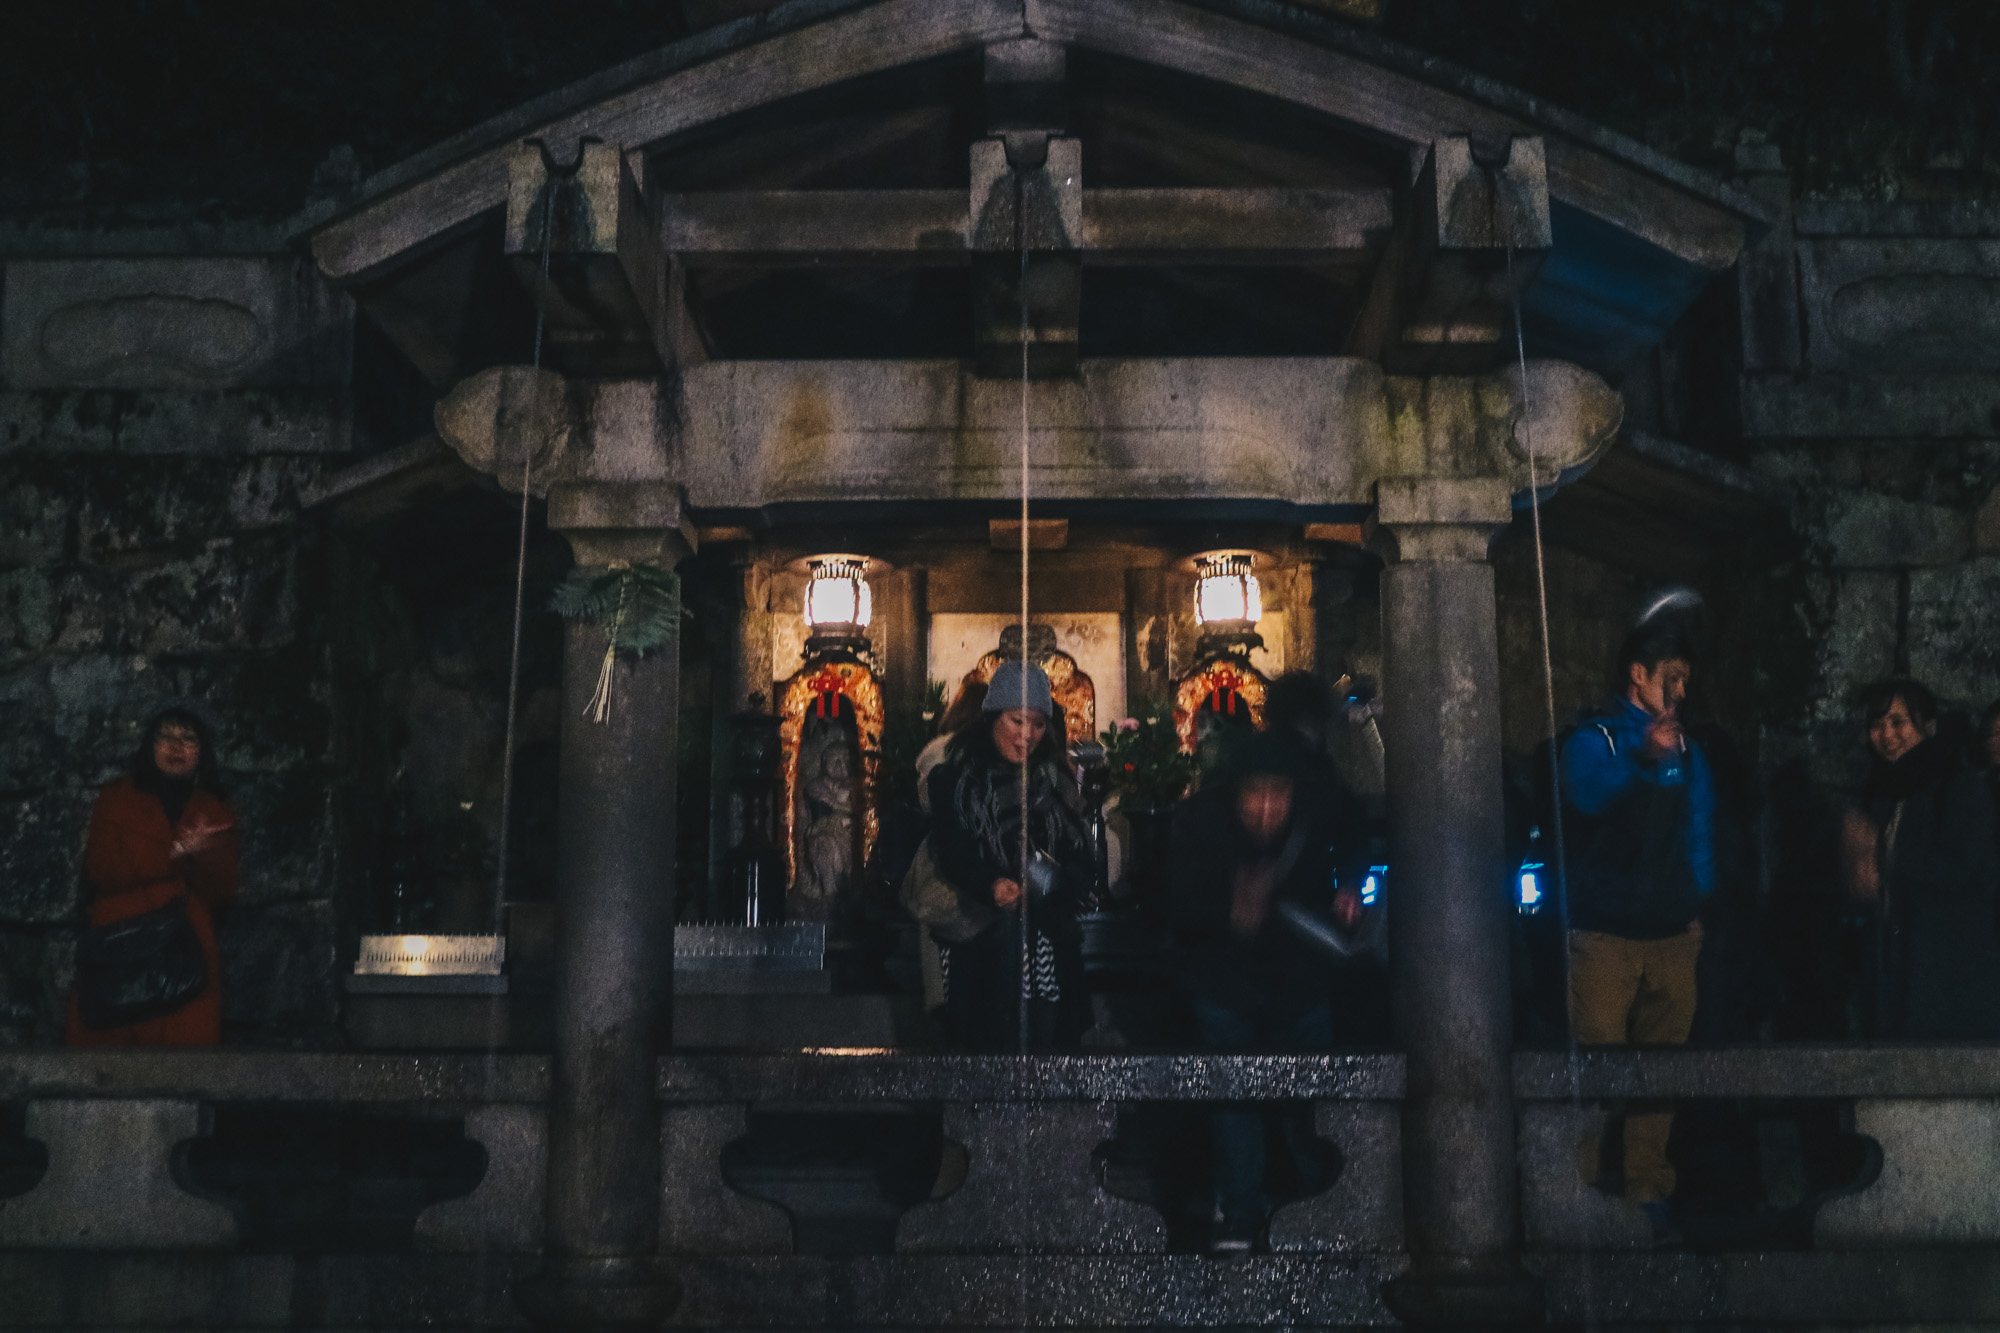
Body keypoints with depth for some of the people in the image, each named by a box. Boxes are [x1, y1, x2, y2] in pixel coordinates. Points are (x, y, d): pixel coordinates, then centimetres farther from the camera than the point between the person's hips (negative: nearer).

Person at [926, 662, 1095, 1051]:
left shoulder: (1055, 781, 16)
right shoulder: (956, 779, 3)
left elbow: (1082, 859, 10)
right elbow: (951, 854, -7)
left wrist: (1060, 880, -12)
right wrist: (989, 886, -26)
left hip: (1050, 943, 3)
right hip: (985, 951, -3)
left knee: (1050, 1042, -3)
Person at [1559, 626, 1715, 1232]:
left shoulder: (1685, 746, 15)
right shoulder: (1594, 737, -2)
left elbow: (1698, 829, 19)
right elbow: (1588, 794, -23)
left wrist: (1697, 904, 10)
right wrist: (1642, 756, -40)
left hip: (1672, 931, 5)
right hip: (1606, 931, -5)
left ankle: (1646, 1187, 16)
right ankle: (1582, 1193, 1)